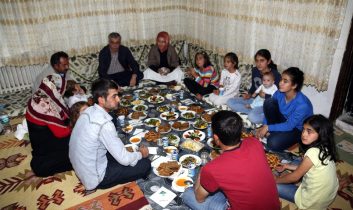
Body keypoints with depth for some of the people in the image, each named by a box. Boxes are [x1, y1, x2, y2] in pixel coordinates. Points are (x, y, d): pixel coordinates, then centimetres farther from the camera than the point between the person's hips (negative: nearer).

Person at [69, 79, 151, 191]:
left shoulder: (89, 111, -4)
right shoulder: (104, 124, -30)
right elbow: (124, 159, -23)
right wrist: (141, 154, -4)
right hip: (94, 178, -8)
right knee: (145, 164, -5)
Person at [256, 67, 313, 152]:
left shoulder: (302, 104, -32)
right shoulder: (279, 93, -16)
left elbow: (289, 126, -27)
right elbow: (268, 108, -4)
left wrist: (268, 128, -27)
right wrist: (264, 126, -17)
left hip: (297, 129, -5)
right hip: (284, 121, 6)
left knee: (273, 143, -32)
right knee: (269, 102, -20)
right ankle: (273, 132, -5)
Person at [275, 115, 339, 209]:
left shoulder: (313, 152, -30)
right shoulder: (324, 148, -5)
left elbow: (294, 177, -17)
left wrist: (277, 179, -1)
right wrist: (286, 166, 11)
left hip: (313, 201, -8)